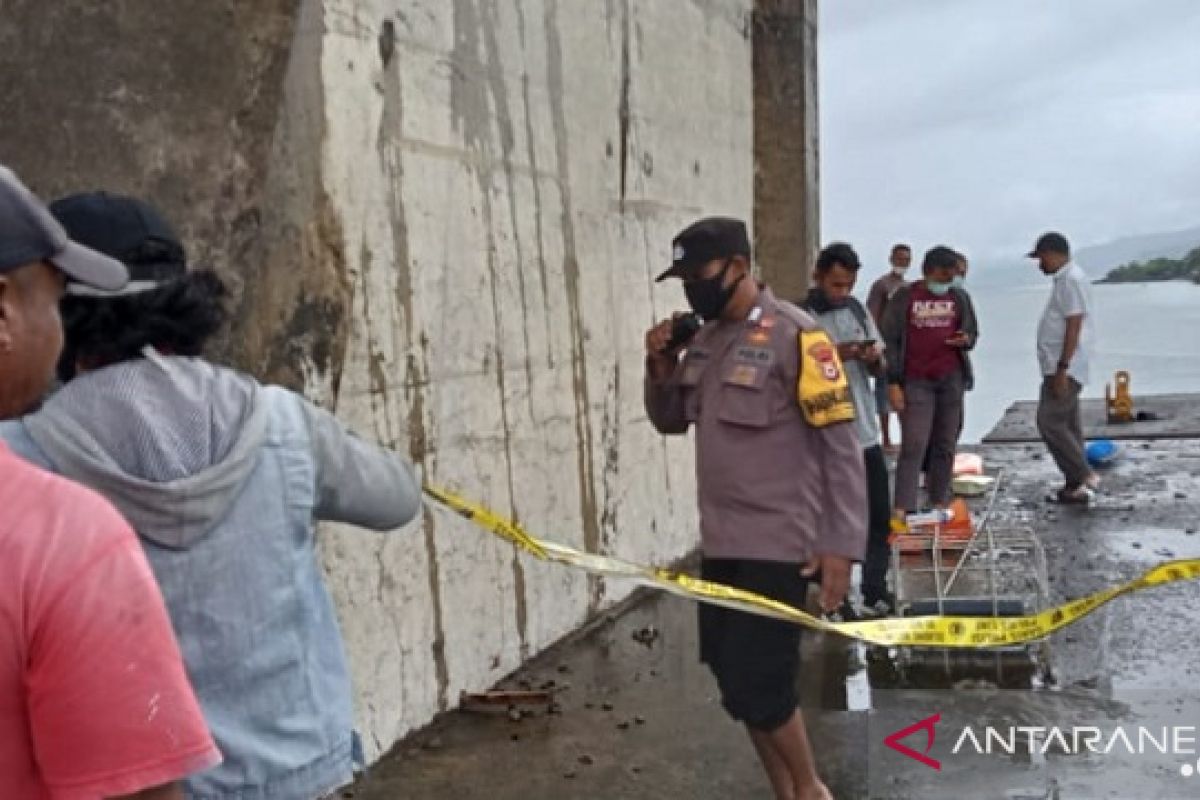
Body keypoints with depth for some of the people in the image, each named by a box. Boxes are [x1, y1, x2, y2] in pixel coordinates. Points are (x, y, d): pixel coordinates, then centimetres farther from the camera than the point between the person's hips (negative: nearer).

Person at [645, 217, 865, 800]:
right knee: (734, 679, 12)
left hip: (777, 542, -7)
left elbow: (841, 444, -13)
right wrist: (661, 366, 1)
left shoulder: (793, 335, -12)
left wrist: (840, 544, -17)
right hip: (721, 539, 7)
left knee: (757, 682, -6)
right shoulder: (704, 339, 10)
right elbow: (670, 421, 20)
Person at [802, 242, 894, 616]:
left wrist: (873, 359, -8)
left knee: (879, 519, 13)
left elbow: (880, 371, 14)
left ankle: (875, 593, 25)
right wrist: (833, 357, -23)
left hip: (866, 435, 6)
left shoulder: (857, 309, 9)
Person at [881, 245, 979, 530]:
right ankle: (901, 511, -10)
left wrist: (966, 339, -8)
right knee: (913, 444, -9)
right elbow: (891, 341, 0)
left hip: (951, 379, 3)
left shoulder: (960, 297, 9)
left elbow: (972, 331, 18)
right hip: (915, 381, -3)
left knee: (946, 444, 6)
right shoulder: (904, 298, 0)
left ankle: (940, 504, 15)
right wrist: (894, 383, -6)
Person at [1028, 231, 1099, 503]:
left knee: (1050, 422, -13)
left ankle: (1085, 476, -9)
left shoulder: (1072, 279, -14)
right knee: (1067, 426, 10)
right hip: (1060, 368, 10)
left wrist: (1062, 368, -23)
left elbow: (1074, 326, -20)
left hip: (1066, 369, -10)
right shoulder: (1065, 278, 18)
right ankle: (1077, 486, 14)